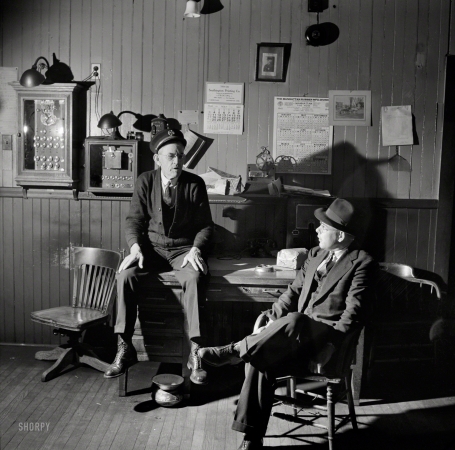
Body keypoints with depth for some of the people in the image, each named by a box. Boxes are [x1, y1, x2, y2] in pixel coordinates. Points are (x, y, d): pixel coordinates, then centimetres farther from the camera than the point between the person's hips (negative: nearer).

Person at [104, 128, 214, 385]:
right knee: (125, 276, -27)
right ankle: (125, 348, -16)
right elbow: (134, 219, 2)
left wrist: (196, 249, -16)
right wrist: (135, 247, -16)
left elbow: (206, 225, 2)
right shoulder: (145, 182, 2)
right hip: (152, 248, 2)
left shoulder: (195, 184, -1)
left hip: (183, 249, -1)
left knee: (193, 278, -35)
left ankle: (196, 352, -28)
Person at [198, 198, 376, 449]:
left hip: (328, 340, -6)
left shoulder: (361, 263, -4)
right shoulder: (315, 255, 18)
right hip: (297, 335, 6)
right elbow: (294, 291, 16)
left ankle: (231, 352, -27)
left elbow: (354, 313, -12)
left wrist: (329, 347, -23)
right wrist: (270, 317, -1)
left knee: (294, 320, -39)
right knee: (259, 361, -22)